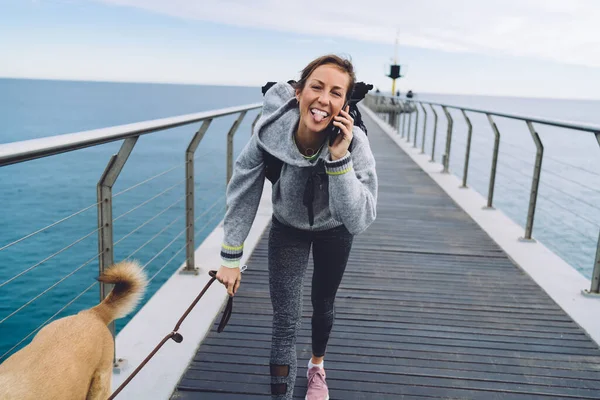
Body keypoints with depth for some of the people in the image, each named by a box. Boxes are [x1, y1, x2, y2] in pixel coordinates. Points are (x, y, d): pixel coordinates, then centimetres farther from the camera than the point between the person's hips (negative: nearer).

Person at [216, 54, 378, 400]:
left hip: (333, 230, 1)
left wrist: (339, 158, -48)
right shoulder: (270, 130, -33)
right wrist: (231, 257, -15)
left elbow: (359, 221, -39)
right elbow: (243, 191, -19)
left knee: (323, 304, 20)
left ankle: (317, 366, 52)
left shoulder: (354, 144, -35)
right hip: (288, 228, 0)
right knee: (285, 321, -7)